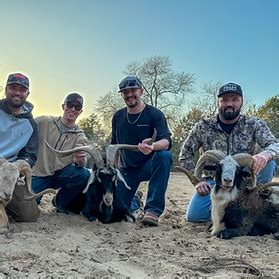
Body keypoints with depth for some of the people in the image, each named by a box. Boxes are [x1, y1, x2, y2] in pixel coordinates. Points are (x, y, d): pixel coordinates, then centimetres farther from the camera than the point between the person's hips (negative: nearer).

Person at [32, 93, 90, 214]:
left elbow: (81, 160, -13)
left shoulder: (80, 137, 3)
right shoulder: (44, 122, 1)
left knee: (85, 175, -28)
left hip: (62, 174, 2)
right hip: (39, 175, -1)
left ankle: (60, 202, -1)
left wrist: (80, 160, -38)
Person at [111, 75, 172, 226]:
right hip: (127, 170, 4)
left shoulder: (154, 114, -12)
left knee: (165, 156, -36)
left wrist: (152, 146, -49)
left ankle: (153, 209, -29)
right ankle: (134, 201, 37)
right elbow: (113, 146, 12)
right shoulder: (118, 116, 2)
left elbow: (167, 141, -26)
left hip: (149, 166, -4)